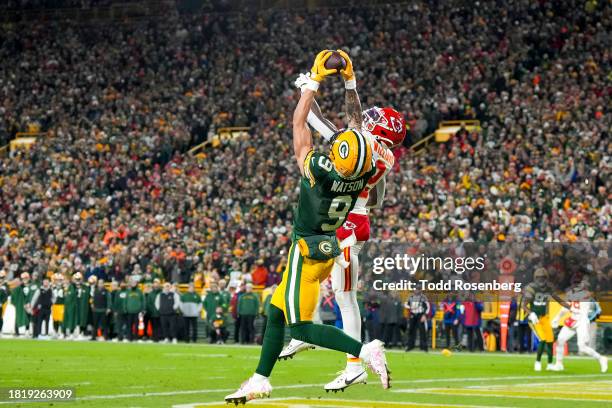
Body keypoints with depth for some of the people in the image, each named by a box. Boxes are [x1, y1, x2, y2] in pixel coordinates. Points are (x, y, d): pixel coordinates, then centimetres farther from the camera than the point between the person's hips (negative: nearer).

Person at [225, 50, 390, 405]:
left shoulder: (318, 170, -27)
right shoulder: (363, 176, -12)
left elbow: (299, 124, -15)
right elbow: (360, 130, 5)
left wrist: (316, 79, -5)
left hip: (307, 250, -8)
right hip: (331, 247, 8)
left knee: (300, 326, -3)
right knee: (277, 312, 18)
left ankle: (364, 350, -18)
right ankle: (260, 379, 26)